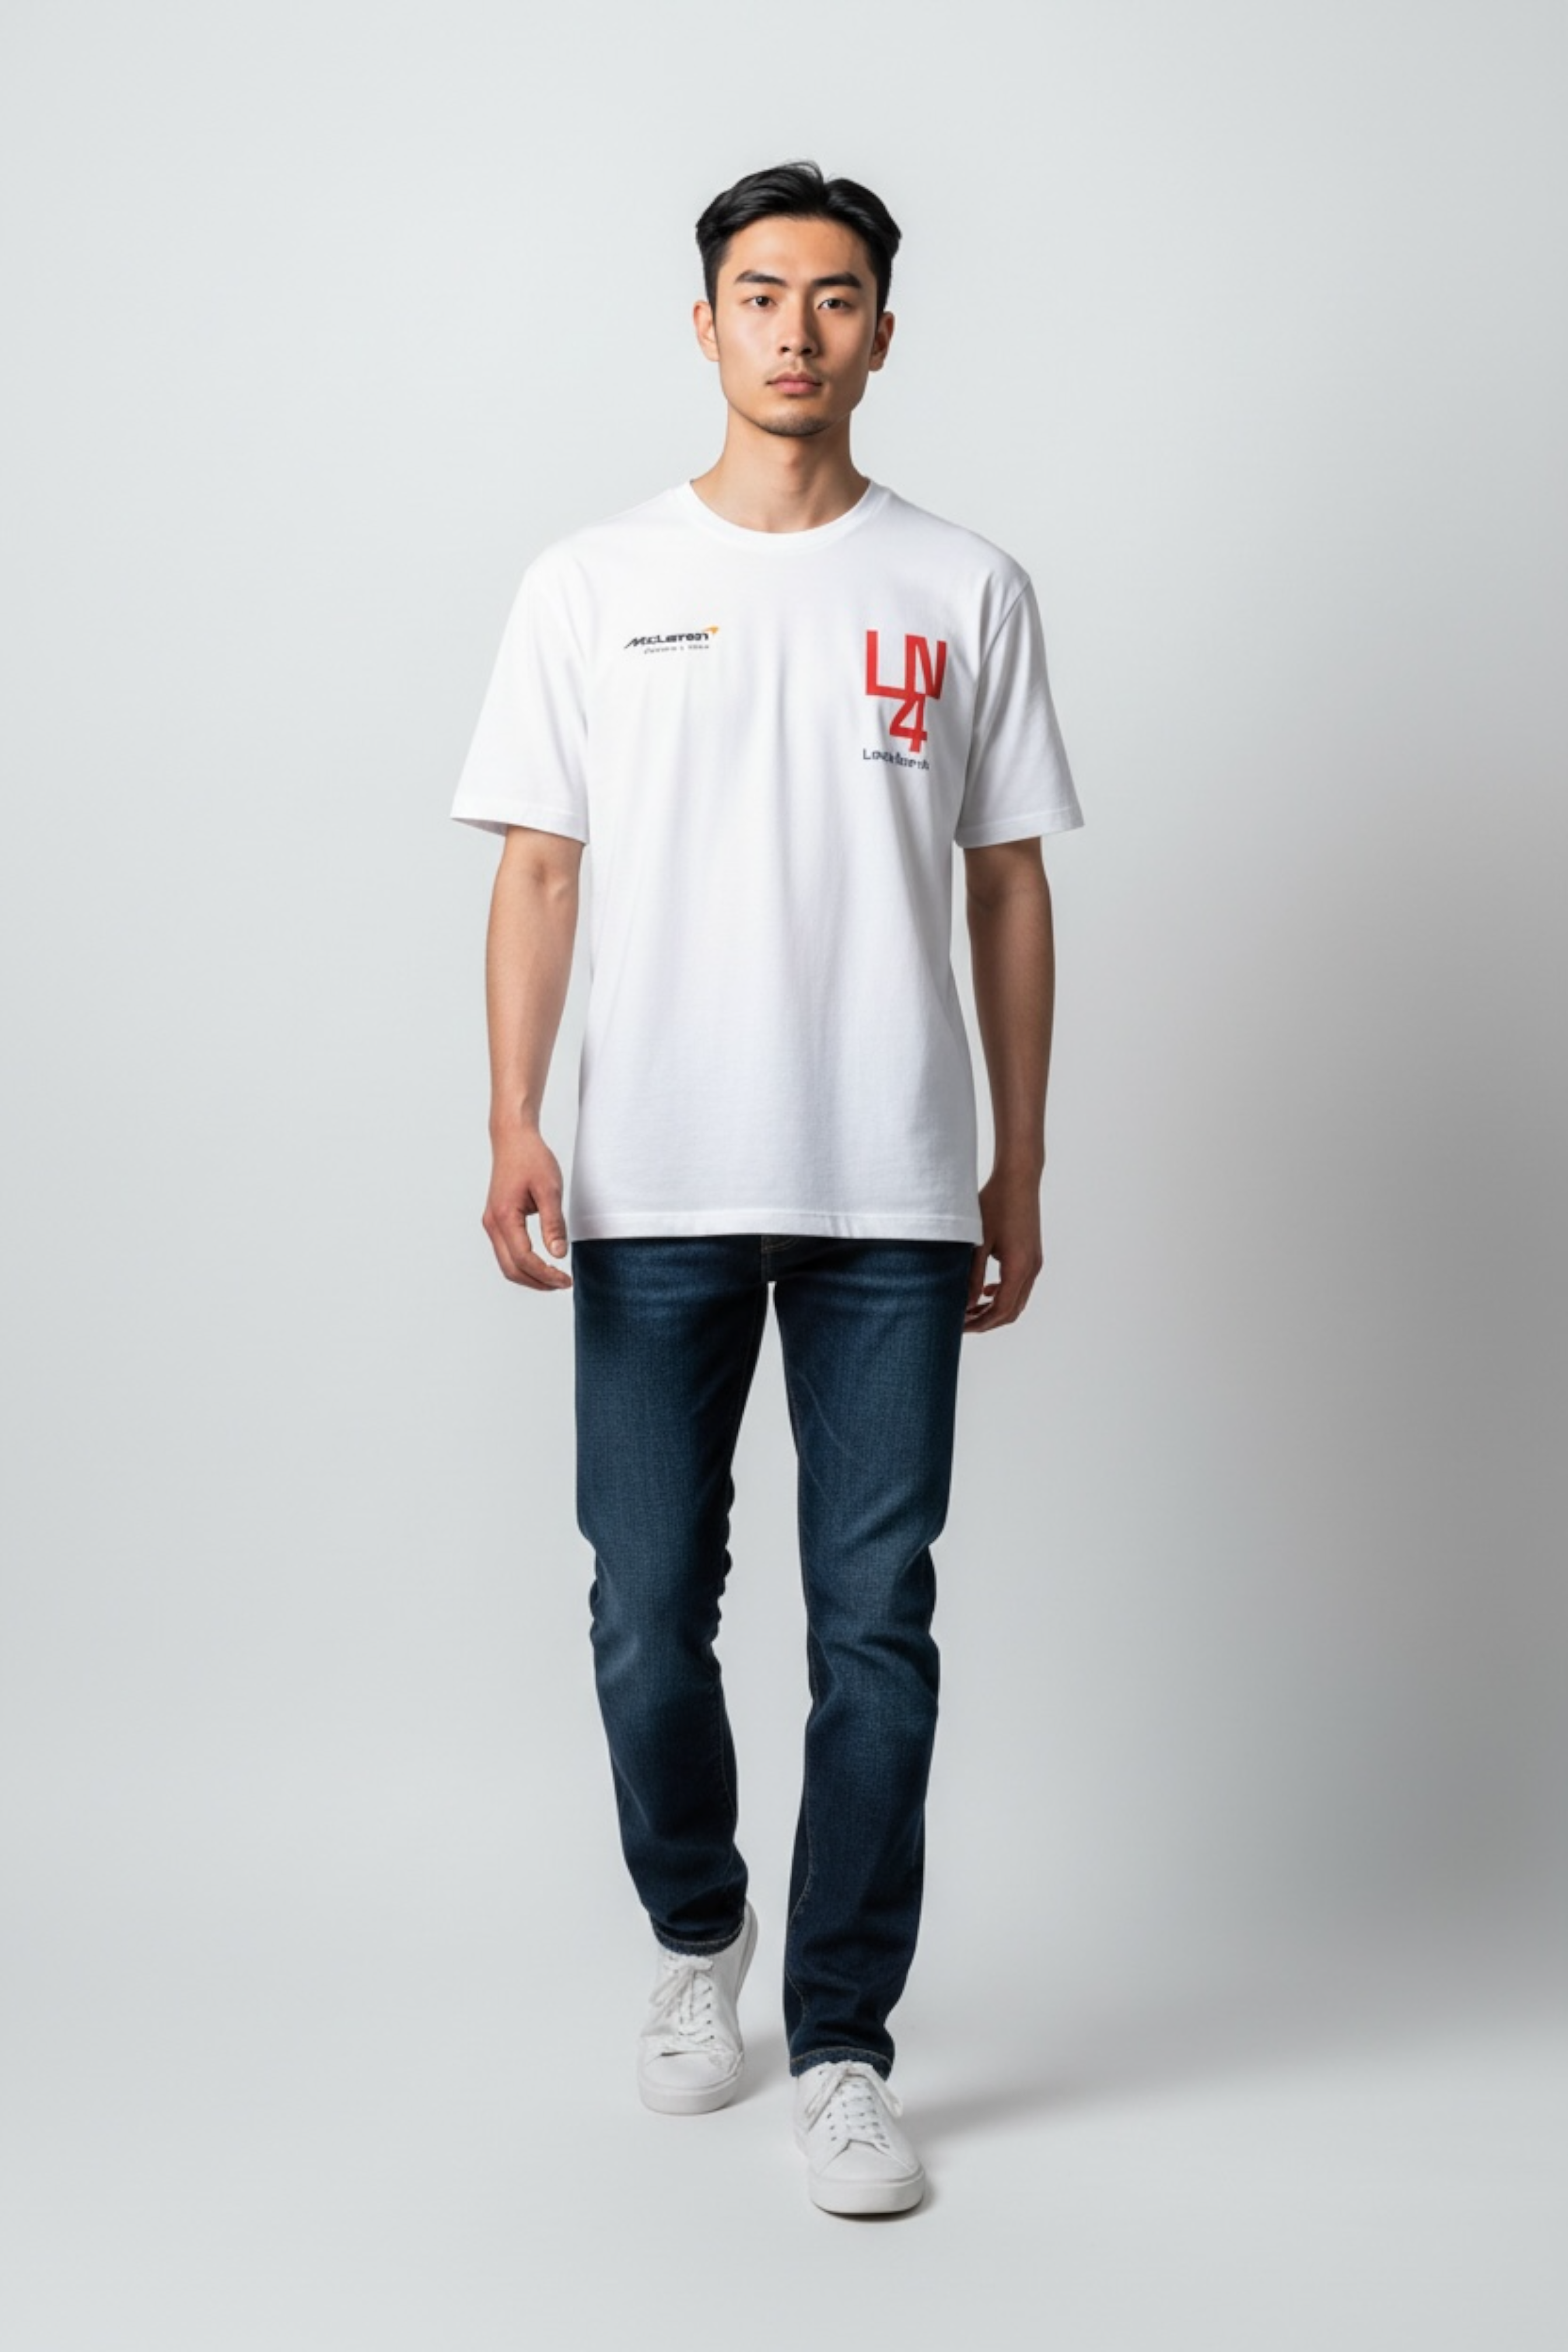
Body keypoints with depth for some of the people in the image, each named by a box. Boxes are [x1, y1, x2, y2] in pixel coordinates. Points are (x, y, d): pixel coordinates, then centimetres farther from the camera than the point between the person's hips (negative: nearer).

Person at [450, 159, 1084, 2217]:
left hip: (890, 1196, 0)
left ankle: (844, 2045, 13)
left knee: (875, 1624, 1)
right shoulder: (592, 584, 7)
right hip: (653, 1192, 0)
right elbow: (537, 870, 5)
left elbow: (1010, 892, 9)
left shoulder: (966, 589, 8)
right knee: (651, 1615, 6)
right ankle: (696, 1932, 33)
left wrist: (1020, 1171, 6)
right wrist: (514, 1123, -7)